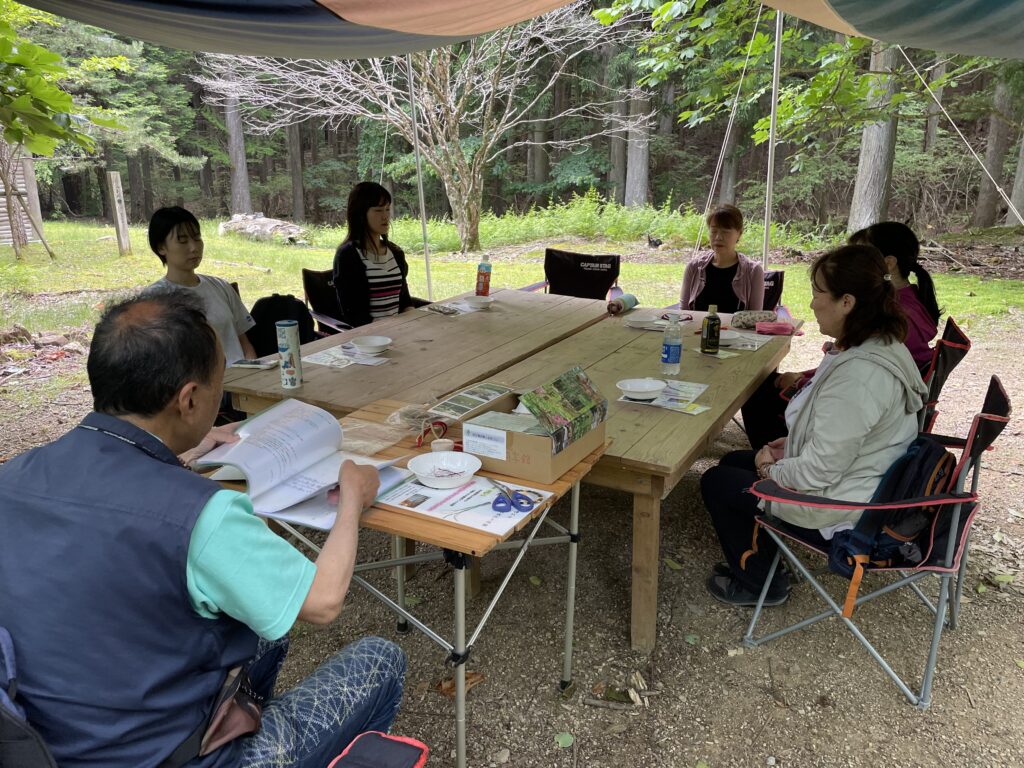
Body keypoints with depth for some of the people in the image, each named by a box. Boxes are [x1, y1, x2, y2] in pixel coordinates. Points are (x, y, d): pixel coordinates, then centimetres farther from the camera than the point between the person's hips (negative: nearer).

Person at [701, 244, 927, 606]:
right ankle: (760, 563, 31)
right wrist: (794, 443, 6)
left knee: (716, 482, 2)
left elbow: (820, 470, -29)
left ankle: (757, 583, 20)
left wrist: (772, 469, -11)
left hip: (842, 512, -10)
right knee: (733, 461, 20)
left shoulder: (857, 373, -33)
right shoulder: (883, 346, 1)